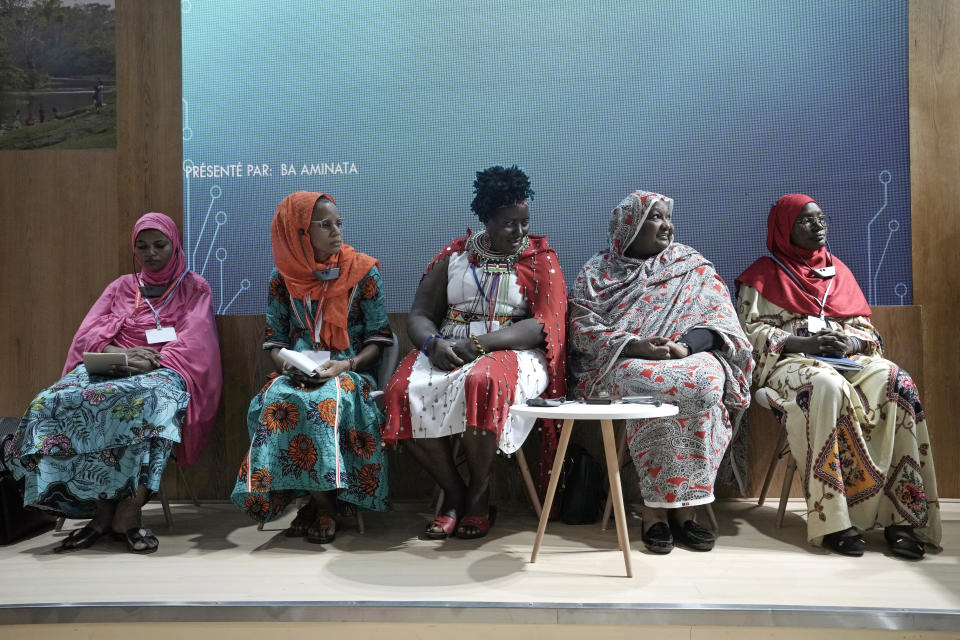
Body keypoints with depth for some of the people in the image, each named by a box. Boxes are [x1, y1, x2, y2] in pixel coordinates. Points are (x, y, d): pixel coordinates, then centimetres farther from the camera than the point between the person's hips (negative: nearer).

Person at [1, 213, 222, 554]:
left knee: (154, 400, -41)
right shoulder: (121, 287, 24)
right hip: (109, 369, 4)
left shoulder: (194, 288, 15)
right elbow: (86, 334, 11)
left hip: (162, 371, -3)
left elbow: (193, 342, -1)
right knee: (55, 401, -29)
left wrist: (150, 361, -18)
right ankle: (101, 509, -26)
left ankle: (128, 511, -34)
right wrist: (118, 353, -12)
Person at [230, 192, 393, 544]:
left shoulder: (362, 270, 1)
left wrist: (347, 364, -16)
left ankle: (320, 500, -16)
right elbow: (274, 338, 10)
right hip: (297, 373, 2)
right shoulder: (283, 277, 7)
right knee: (276, 401, -31)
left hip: (349, 370, -2)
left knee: (325, 403, -35)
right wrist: (287, 364, -11)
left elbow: (379, 337, 0)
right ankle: (323, 501, -18)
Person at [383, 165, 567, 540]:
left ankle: (479, 495, -14)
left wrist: (479, 344, -20)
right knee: (405, 390, -27)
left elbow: (542, 325, -8)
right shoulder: (454, 255, 13)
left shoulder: (540, 259, 5)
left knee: (480, 383, -38)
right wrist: (433, 343, -15)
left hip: (511, 352, -3)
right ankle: (453, 491, -9)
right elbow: (419, 316, 10)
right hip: (447, 351, 3)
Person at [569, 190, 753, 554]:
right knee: (649, 386, -36)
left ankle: (670, 506, -24)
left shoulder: (694, 267, 16)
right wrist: (635, 346, -15)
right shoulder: (598, 272, 12)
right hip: (623, 362, -1)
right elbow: (583, 328, 1)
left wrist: (686, 346, -16)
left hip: (690, 359, 2)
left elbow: (721, 319, 5)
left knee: (707, 380, -33)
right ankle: (657, 508, -24)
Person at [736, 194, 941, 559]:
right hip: (790, 362, -4)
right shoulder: (764, 274, 6)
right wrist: (802, 342, -16)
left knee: (897, 382, -27)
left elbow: (865, 326, 17)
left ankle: (900, 513, -27)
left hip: (846, 358, 5)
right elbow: (750, 330, -4)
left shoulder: (838, 271, 20)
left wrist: (852, 342, -7)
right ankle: (832, 518, -36)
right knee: (827, 386, -39)